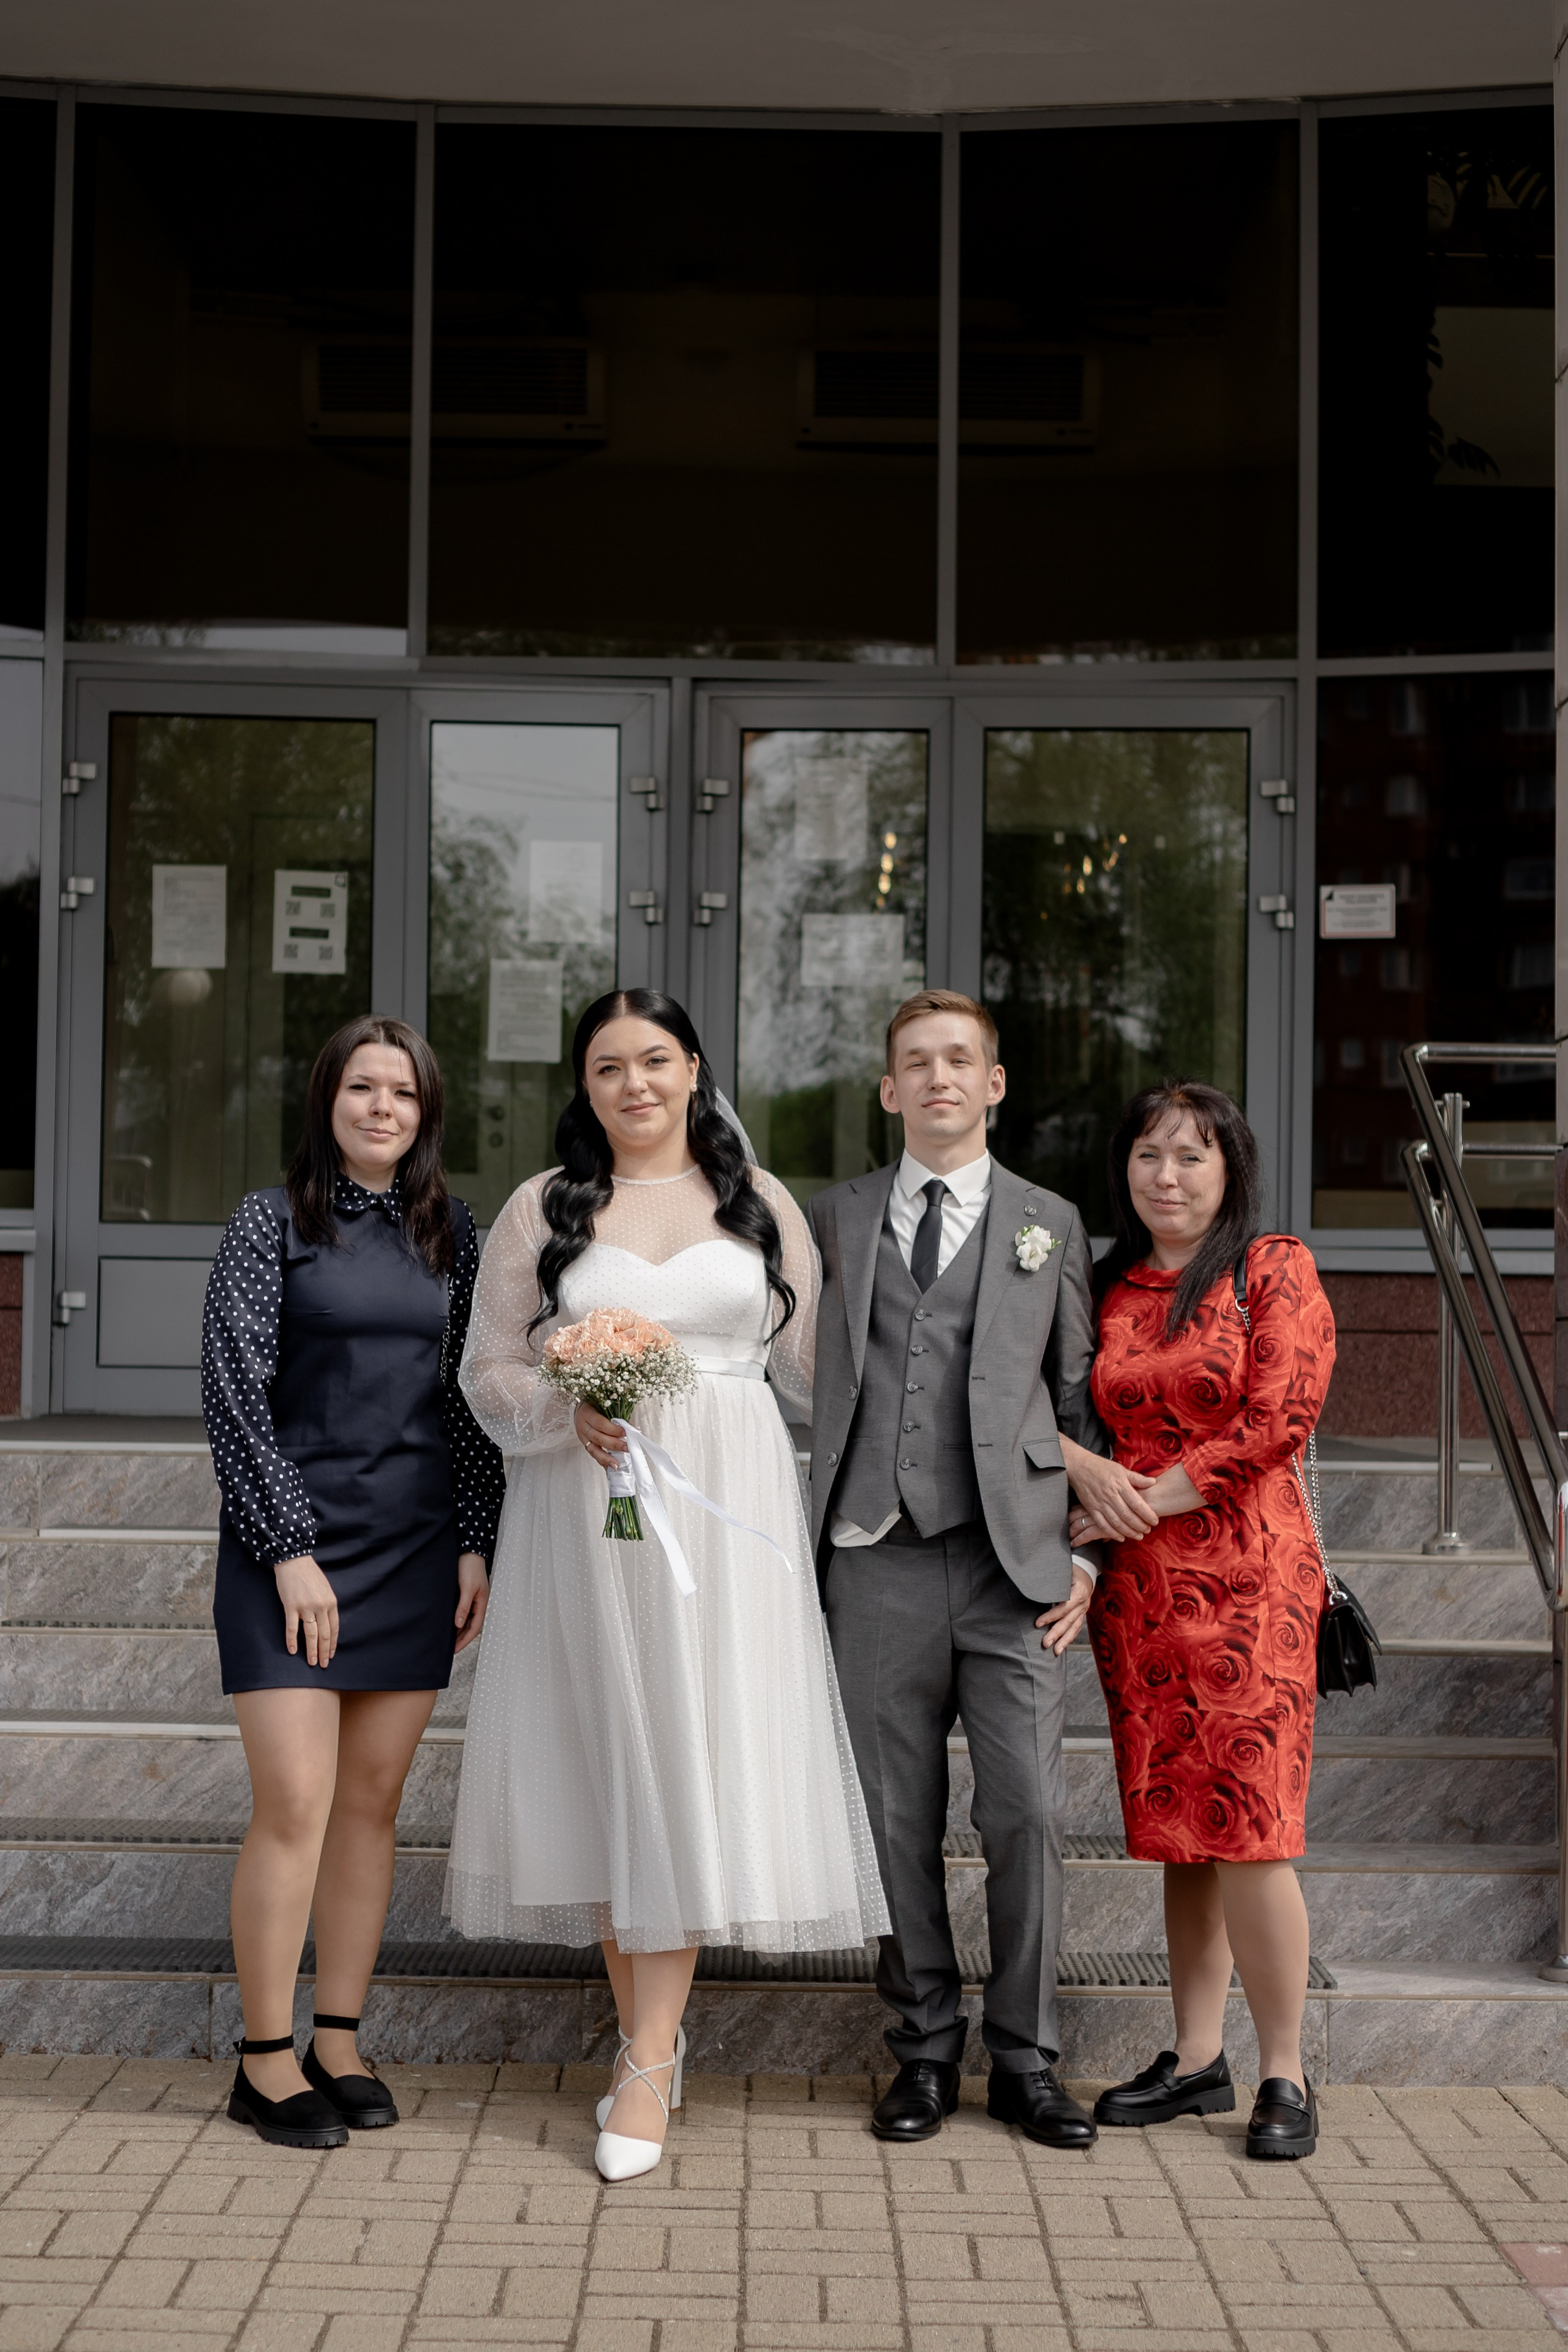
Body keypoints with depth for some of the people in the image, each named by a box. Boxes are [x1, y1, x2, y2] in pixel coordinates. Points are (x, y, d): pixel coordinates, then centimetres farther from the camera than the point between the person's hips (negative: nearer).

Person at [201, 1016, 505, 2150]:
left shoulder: (451, 1233, 9)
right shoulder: (272, 1221, -1)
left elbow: (470, 1398, 11)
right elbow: (234, 1394, -6)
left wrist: (475, 1545, 4)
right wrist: (291, 1549, -11)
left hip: (415, 1545, 4)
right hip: (291, 1540, -4)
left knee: (374, 1800, 7)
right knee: (295, 1805, -7)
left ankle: (341, 2043, 18)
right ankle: (266, 2060, 6)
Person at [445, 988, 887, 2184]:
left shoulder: (759, 1200, 9)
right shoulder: (542, 1209, 8)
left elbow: (817, 1355, 12)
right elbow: (489, 1368, 6)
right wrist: (569, 1408, -12)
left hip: (725, 1503, -1)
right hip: (584, 1507, 1)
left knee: (694, 1757, -6)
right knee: (602, 1760, 2)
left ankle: (645, 2067, -2)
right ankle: (650, 2032, 16)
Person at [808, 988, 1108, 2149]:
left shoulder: (1051, 1224, 11)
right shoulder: (834, 1219, 13)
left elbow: (1082, 1402, 10)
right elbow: (809, 1379, 12)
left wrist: (1084, 1554, 2)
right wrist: (803, 1541, 3)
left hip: (1014, 1565, -1)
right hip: (880, 1562, 1)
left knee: (1030, 1813, -2)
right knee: (901, 1822, 6)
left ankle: (1026, 2061, 12)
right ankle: (926, 2050, 19)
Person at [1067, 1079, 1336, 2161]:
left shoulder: (1276, 1268, -1)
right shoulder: (1109, 1289, 14)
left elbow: (1280, 1420, -9)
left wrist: (1155, 1496, -8)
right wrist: (1090, 1471, -5)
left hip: (1245, 1574, -5)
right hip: (1139, 1585, 5)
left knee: (1244, 1830, -7)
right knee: (1177, 1827, 9)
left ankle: (1285, 2076, 4)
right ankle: (1197, 2060, 18)